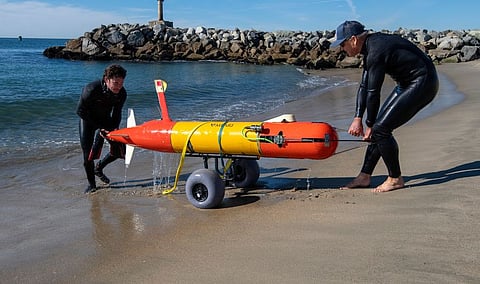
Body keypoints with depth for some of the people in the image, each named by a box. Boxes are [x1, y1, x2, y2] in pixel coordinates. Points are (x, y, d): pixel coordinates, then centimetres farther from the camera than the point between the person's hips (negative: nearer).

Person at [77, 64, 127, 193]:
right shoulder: (91, 89, -33)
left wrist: (113, 128, -23)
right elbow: (80, 111, -23)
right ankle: (91, 184, 11)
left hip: (105, 120, 5)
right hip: (88, 120, -5)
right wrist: (99, 128, -25)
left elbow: (117, 114, -5)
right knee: (88, 154, -11)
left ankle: (99, 168, 30)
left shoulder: (122, 93, -19)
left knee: (119, 150, 2)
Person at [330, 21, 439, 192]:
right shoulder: (370, 46, 8)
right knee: (379, 127, 8)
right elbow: (364, 86, 10)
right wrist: (358, 118, 6)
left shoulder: (376, 51, -23)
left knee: (381, 128, -12)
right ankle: (364, 176, 15)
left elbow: (373, 92, -20)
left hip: (422, 83, -10)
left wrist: (369, 124, -10)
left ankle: (395, 179, 2)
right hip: (408, 84, 10)